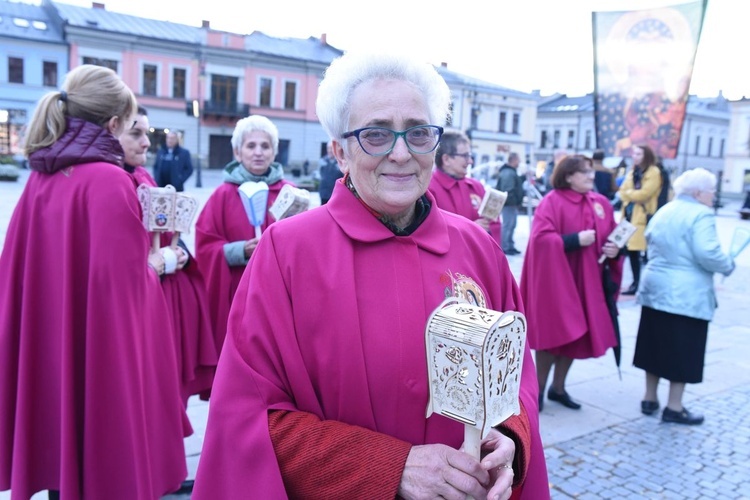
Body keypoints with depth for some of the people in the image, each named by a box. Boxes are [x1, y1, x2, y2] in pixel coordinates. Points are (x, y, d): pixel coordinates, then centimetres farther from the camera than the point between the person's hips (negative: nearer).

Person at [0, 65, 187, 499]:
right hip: (104, 358, -7)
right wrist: (157, 266, -1)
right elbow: (125, 282, -21)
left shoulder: (41, 179, 5)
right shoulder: (110, 181, -18)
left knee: (62, 460, 21)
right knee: (110, 464, 8)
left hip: (48, 359, 8)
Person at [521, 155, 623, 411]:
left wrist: (615, 250, -8)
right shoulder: (552, 202, -11)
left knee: (575, 335, 13)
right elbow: (540, 238, -20)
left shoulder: (602, 203, 8)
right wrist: (575, 239, -23)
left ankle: (558, 388, 29)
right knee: (553, 333, 2)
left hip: (587, 281, 6)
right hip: (556, 279, -6)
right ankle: (539, 388, 19)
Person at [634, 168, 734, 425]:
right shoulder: (701, 214, -13)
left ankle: (649, 398, 23)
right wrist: (729, 265, -4)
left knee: (657, 344, 15)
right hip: (687, 296, -8)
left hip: (655, 289, 8)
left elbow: (650, 240, 21)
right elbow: (707, 254, -22)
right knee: (683, 350, 2)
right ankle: (674, 408, 10)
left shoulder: (663, 212, 12)